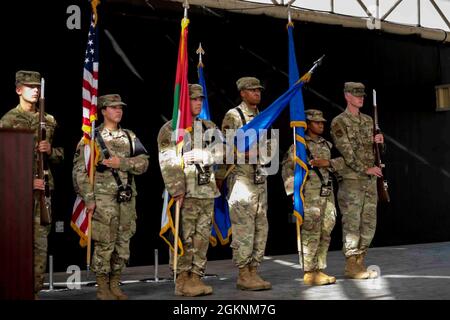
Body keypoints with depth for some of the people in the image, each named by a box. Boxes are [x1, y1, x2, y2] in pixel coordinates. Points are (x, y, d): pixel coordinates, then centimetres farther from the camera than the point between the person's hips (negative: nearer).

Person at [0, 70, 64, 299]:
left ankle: (35, 290, 12)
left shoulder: (49, 121, 12)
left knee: (40, 243, 4)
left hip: (42, 189, 4)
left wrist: (50, 150, -5)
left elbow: (59, 157, 19)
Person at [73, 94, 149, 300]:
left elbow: (143, 164, 5)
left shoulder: (130, 137, 13)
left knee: (123, 244, 9)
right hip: (103, 200, -5)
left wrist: (121, 162, -11)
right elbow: (80, 171, -5)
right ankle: (102, 288, 8)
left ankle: (115, 286, 20)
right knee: (104, 245, -3)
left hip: (127, 200, 5)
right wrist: (88, 199, -11)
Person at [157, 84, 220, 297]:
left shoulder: (209, 128, 17)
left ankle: (196, 277, 15)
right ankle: (182, 280, 2)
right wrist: (177, 190, -19)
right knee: (185, 239, -5)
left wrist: (197, 155, -15)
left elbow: (218, 152, 3)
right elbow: (168, 163, -11)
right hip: (186, 193, -6)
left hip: (207, 191, 6)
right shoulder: (170, 129, -2)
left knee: (202, 238, 8)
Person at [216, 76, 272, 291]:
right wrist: (219, 179, -8)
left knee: (261, 228, 8)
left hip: (260, 180, 8)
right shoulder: (233, 116, -7)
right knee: (243, 229, -6)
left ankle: (253, 272, 15)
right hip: (241, 179, -8)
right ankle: (243, 275, 0)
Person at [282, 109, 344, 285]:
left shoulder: (327, 145, 17)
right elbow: (287, 168, -7)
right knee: (311, 234, -7)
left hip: (327, 194, 7)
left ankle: (319, 270, 17)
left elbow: (342, 161, 10)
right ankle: (309, 273, -1)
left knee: (325, 233, 9)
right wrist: (293, 192, -12)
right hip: (310, 196, -7)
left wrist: (328, 163, -9)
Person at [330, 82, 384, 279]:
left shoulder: (368, 121, 15)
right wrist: (365, 169, -18)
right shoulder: (339, 122, -6)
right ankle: (351, 266, 0)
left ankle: (360, 262, 15)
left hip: (370, 179, 7)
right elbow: (345, 151, -14)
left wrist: (378, 141, -2)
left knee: (369, 223, 7)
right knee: (352, 223, -6)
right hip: (351, 179, -7)